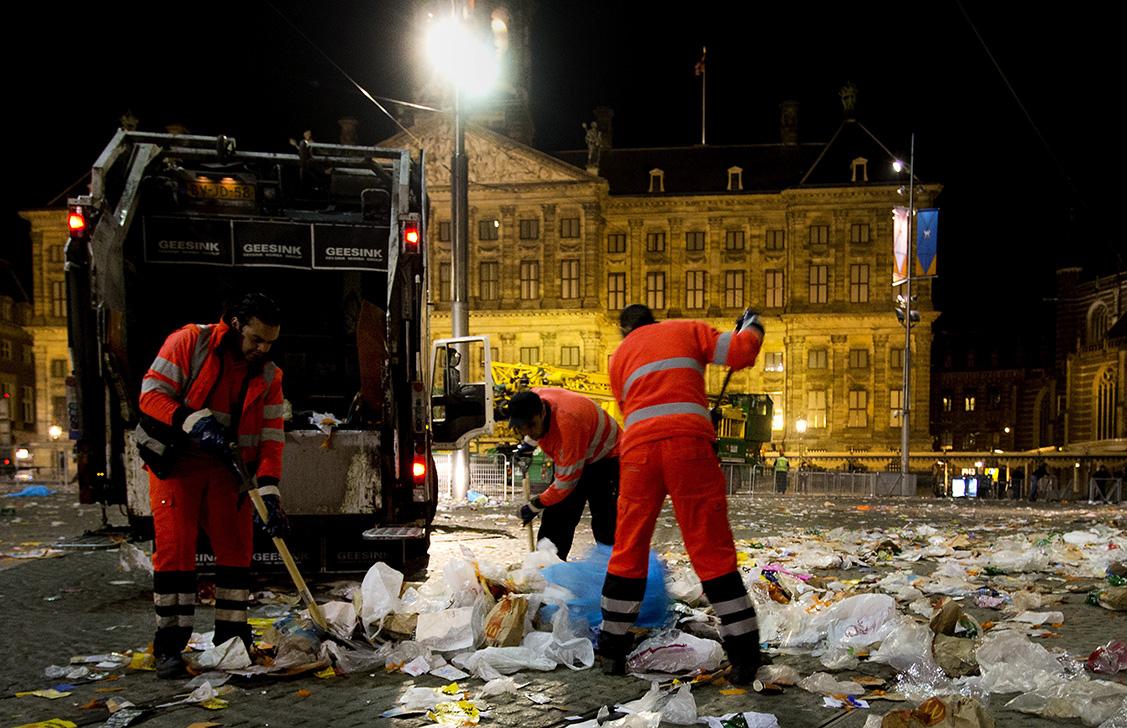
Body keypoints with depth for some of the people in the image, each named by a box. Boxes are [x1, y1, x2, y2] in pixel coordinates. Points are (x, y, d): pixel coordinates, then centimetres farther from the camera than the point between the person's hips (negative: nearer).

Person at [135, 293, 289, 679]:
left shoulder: (269, 376, 1)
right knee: (174, 551, -7)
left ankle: (232, 639, 16)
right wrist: (195, 423, -27)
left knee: (237, 550, 3)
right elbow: (152, 393, -13)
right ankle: (169, 645, 4)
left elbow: (271, 438, -4)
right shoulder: (189, 342, -9)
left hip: (228, 469, 4)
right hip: (175, 463, -4)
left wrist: (269, 493, -15)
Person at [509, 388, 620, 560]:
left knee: (604, 521, -15)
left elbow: (567, 480, -32)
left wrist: (535, 505, -22)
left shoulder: (567, 422, -42)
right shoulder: (533, 397, -19)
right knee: (555, 515, 5)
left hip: (605, 457, -8)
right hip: (569, 456, 8)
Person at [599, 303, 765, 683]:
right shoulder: (687, 330, 19)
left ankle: (612, 649, 20)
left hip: (639, 448, 2)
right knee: (711, 549, 2)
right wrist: (751, 328, 28)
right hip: (689, 442, -2)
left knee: (629, 548, 13)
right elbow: (739, 353, 6)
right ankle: (744, 654, 4)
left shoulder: (620, 355, 27)